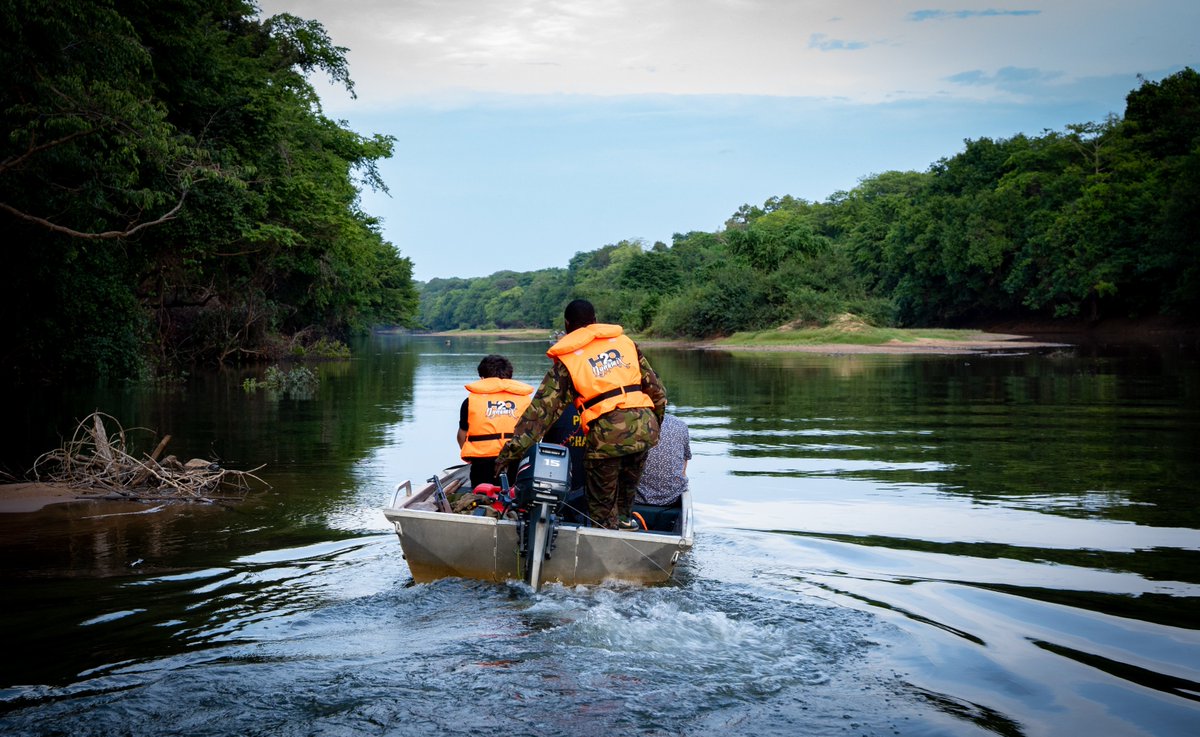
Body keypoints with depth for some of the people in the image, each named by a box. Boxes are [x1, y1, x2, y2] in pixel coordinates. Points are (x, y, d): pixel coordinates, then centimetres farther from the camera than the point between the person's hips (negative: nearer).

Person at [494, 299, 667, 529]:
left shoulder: (566, 361, 4)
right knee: (628, 487, 27)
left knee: (601, 510, 10)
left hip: (607, 436, -4)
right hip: (645, 428, 4)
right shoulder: (625, 341, 14)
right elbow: (656, 389, 16)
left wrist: (512, 451, 1)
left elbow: (541, 409, -1)